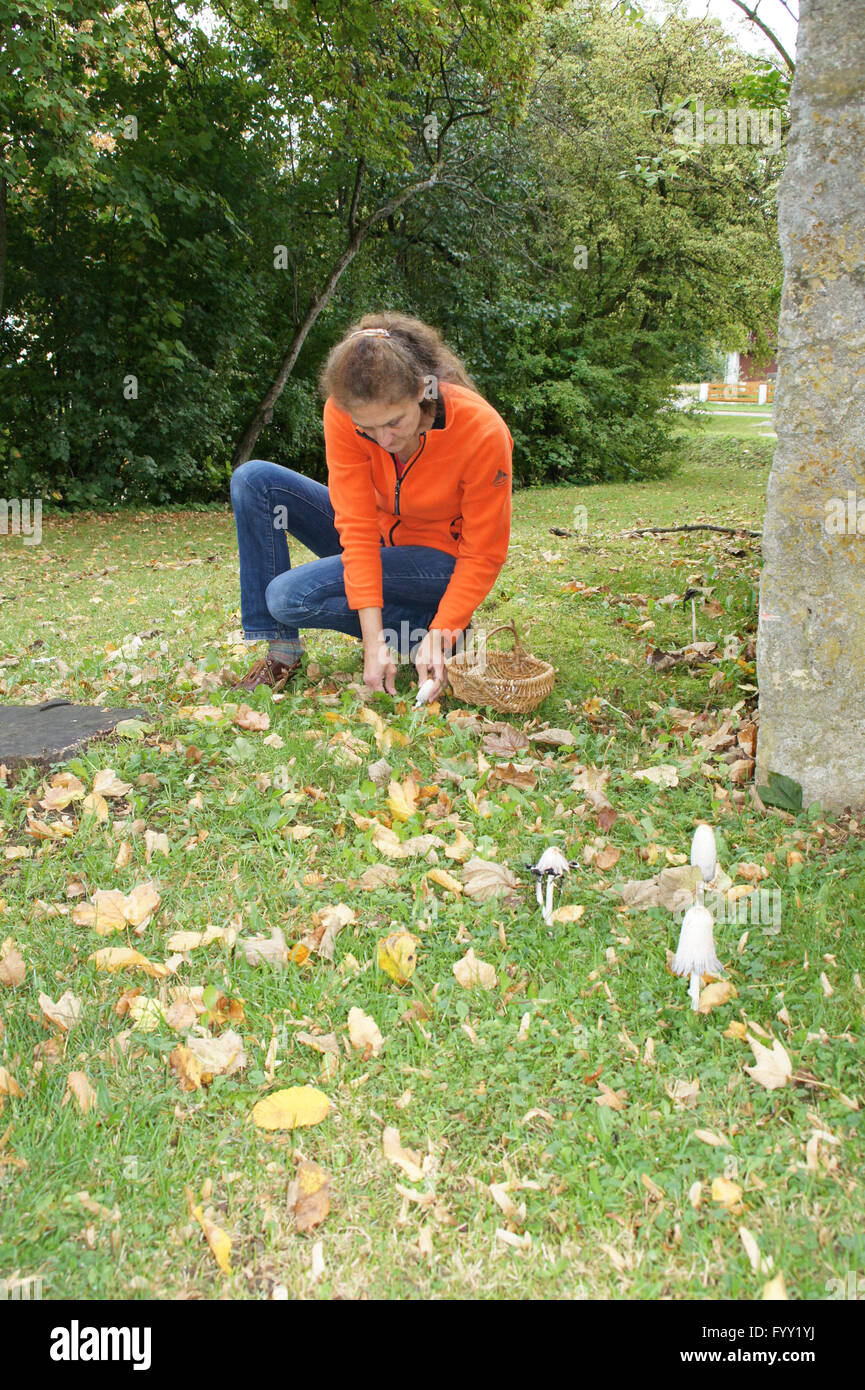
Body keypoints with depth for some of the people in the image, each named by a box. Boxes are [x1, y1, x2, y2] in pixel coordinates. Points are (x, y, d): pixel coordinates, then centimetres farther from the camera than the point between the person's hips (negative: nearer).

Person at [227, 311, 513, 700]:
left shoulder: (482, 432, -29)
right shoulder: (343, 414, -21)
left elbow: (482, 556, -21)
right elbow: (357, 525, -23)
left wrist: (439, 637, -31)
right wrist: (374, 641, -30)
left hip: (442, 557, -5)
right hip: (378, 539, 5)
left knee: (291, 596, -24)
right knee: (253, 480, -14)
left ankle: (436, 629, -9)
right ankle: (281, 650, -12)